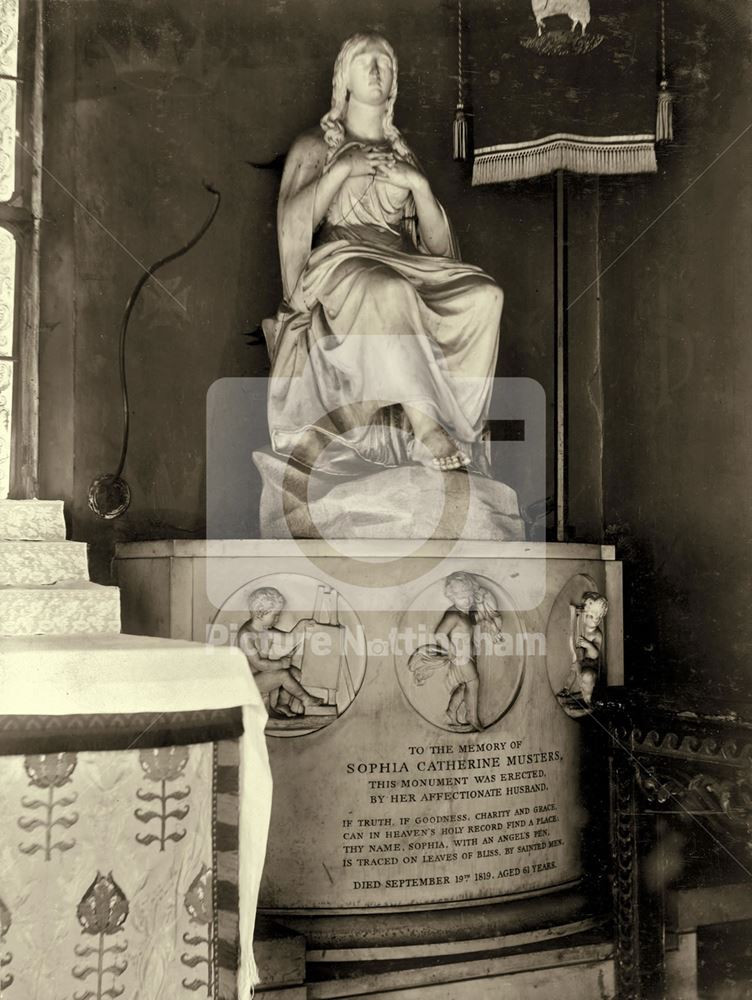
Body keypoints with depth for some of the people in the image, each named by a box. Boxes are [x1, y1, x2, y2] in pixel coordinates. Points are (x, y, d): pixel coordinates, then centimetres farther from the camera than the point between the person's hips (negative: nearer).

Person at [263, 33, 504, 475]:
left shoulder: (404, 154, 24)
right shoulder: (315, 146, 15)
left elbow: (440, 246, 13)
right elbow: (292, 222, -3)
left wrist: (418, 184, -1)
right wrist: (344, 168, -6)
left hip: (405, 271, 4)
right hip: (338, 268, -4)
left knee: (483, 294, -27)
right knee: (388, 290, -40)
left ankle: (460, 422, -31)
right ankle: (427, 430, -42)